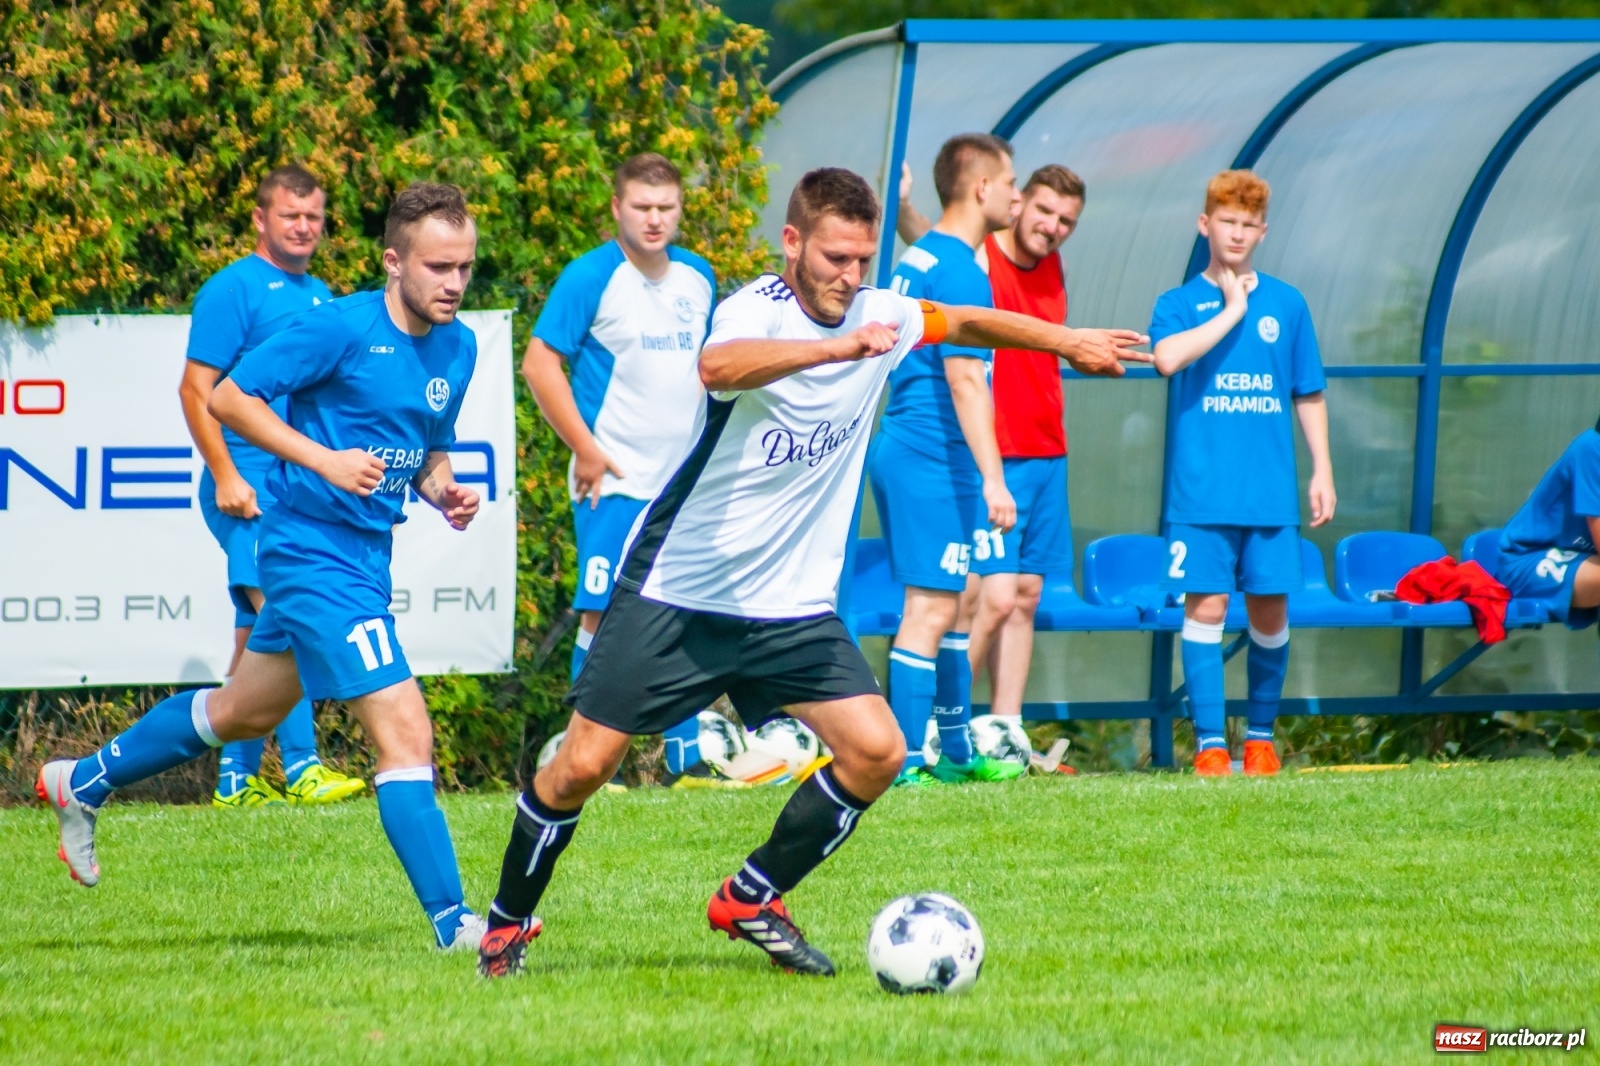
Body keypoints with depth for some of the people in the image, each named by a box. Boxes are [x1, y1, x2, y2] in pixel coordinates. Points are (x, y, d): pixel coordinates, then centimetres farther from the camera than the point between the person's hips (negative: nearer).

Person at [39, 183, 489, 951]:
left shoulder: (457, 349, 7)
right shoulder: (341, 327, -17)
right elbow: (227, 397, -13)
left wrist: (445, 493, -2)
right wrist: (325, 459, -22)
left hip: (366, 555, 9)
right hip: (316, 549, -9)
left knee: (242, 713, 25)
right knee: (405, 734, -15)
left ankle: (81, 783, 43)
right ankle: (453, 925, -14)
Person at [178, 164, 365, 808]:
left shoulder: (318, 296, 18)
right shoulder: (234, 289, -6)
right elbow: (197, 390, -10)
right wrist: (226, 477, -16)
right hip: (252, 485, -8)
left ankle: (237, 777, 13)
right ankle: (299, 768, -21)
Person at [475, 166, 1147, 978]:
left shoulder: (878, 317, 1)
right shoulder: (756, 311, -20)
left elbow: (967, 323, 23)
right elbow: (718, 366, -46)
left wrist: (1068, 341, 24)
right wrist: (839, 348, -57)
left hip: (793, 606, 5)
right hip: (677, 596, -5)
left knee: (876, 752, -9)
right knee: (582, 767, -5)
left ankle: (750, 902, 9)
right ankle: (508, 922, 17)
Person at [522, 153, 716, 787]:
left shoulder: (698, 279, 10)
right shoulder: (591, 278, -9)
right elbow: (539, 362, -10)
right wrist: (585, 449, -13)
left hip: (687, 483, 6)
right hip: (616, 480, -6)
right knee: (605, 614, -8)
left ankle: (686, 759, 13)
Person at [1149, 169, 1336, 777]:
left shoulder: (1286, 304, 11)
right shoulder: (1180, 303, 4)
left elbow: (1309, 394, 16)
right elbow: (1168, 357, -18)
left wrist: (1322, 470, 10)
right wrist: (1232, 311, -13)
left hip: (1271, 493, 2)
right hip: (1201, 493, -2)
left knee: (1269, 609, 3)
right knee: (1206, 606, -6)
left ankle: (1261, 734, 18)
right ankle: (1210, 741, -3)